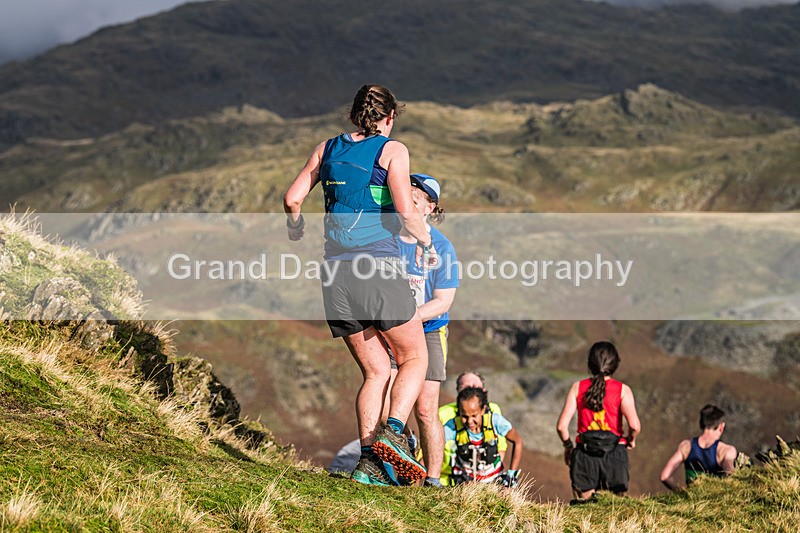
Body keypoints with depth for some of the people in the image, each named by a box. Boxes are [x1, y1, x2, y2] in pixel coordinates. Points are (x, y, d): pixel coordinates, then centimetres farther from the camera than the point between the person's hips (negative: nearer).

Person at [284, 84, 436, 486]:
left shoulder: (328, 148, 13)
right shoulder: (391, 150, -1)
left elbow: (292, 198, 9)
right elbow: (405, 211, -12)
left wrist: (294, 225, 31)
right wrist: (426, 242, 6)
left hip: (337, 271, 5)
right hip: (379, 265, -5)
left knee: (375, 371, 11)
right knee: (414, 358, 11)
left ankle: (368, 458, -1)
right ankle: (391, 433, -11)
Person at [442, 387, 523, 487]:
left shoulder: (495, 421, -18)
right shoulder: (452, 427, -18)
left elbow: (517, 441, -4)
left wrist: (512, 473, -5)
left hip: (493, 479, 3)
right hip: (464, 480, -2)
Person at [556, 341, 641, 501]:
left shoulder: (578, 387, 3)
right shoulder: (622, 390, -1)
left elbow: (562, 426, -3)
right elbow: (634, 426, -13)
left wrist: (568, 446, 15)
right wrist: (631, 440, 7)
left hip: (585, 452, 1)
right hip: (614, 453, -1)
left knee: (584, 500, 10)